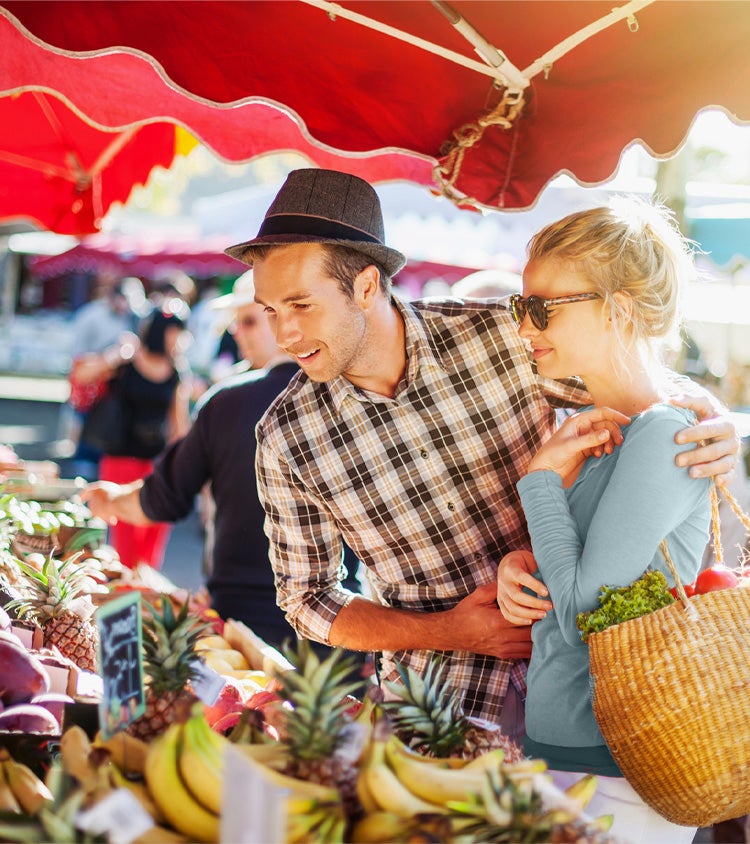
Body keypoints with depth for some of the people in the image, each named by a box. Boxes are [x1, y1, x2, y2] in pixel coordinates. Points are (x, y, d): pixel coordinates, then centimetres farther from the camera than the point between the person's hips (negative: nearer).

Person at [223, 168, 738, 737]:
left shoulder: (504, 334, -10)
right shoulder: (285, 440, -7)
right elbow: (307, 598, 3)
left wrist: (712, 426, -16)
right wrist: (446, 632, -10)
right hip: (440, 702, 0)